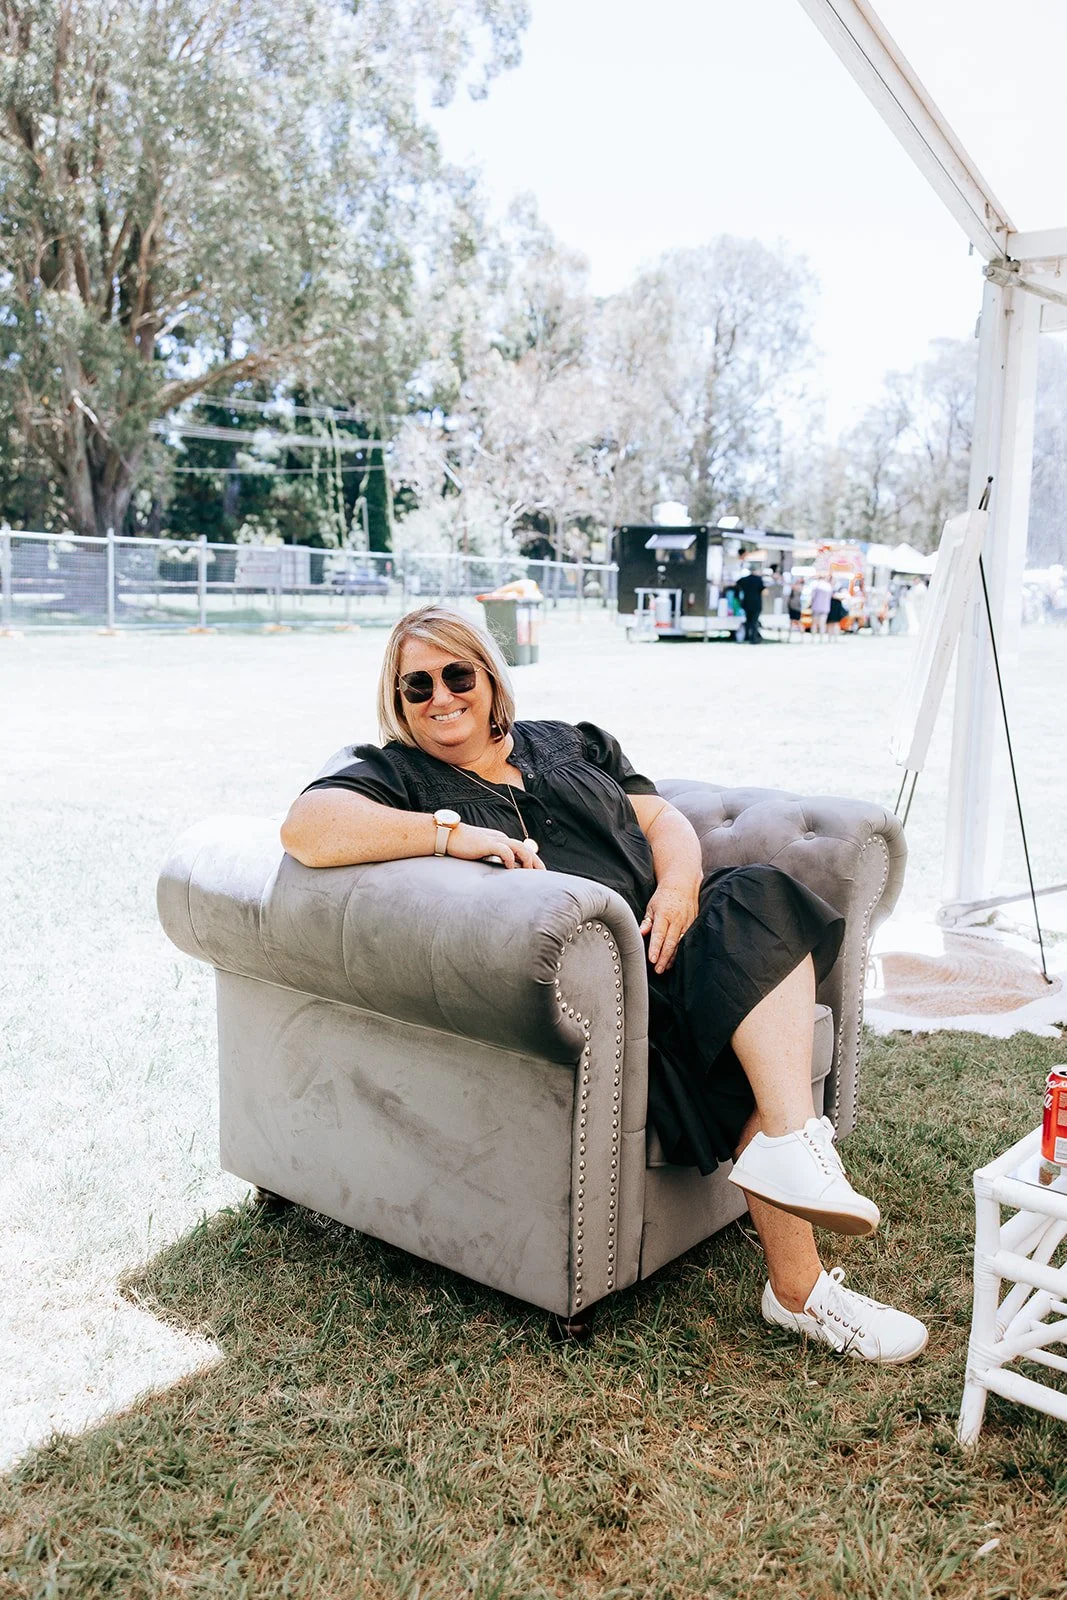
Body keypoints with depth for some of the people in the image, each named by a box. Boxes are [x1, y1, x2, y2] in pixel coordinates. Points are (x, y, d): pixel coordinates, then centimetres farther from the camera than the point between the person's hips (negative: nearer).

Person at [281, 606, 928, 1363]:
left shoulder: (571, 744, 26)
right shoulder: (396, 775, 9)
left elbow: (662, 818, 18)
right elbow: (306, 828, -12)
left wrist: (679, 886, -6)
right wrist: (453, 832, -20)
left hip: (666, 935, 6)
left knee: (759, 900, -26)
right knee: (754, 1052, -26)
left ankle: (791, 1145, -33)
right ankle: (799, 1289, -22)